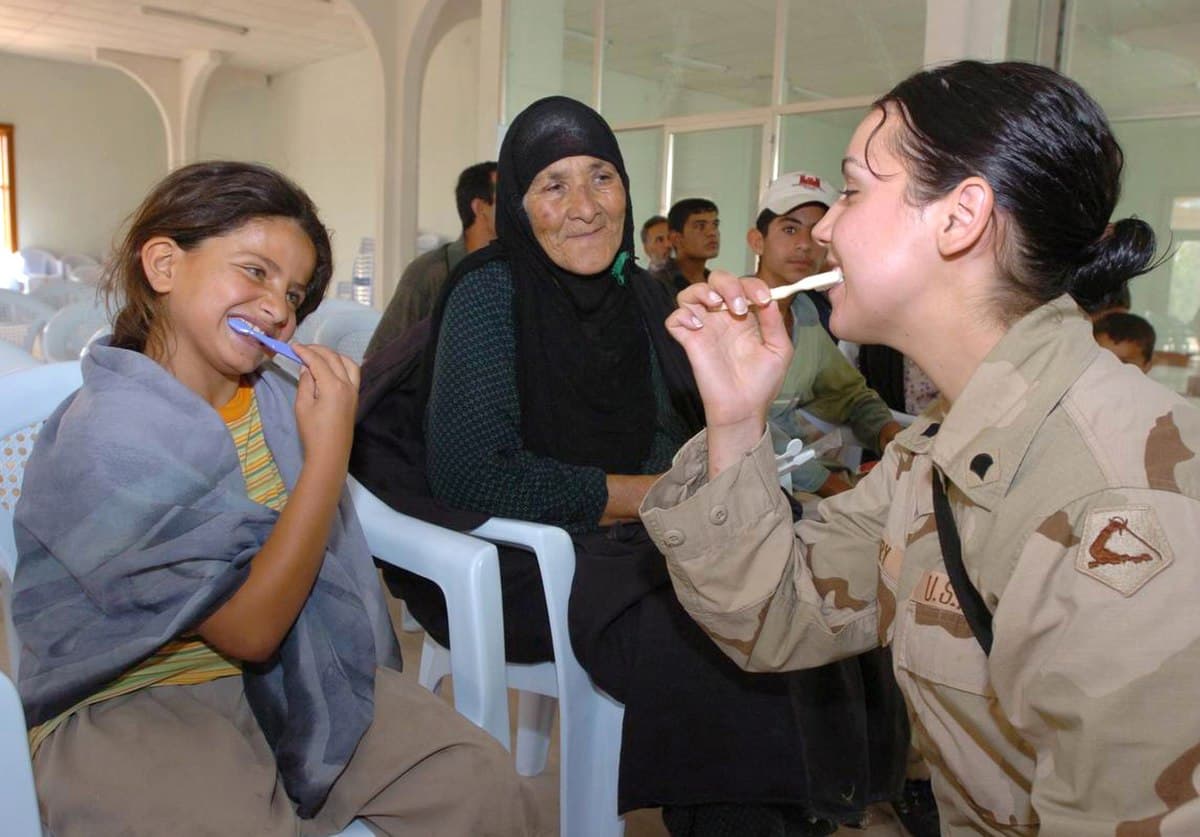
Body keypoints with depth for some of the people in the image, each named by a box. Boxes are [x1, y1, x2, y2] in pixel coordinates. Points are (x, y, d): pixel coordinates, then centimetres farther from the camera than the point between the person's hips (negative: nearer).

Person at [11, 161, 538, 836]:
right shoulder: (104, 439, -19)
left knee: (482, 780, -9)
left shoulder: (276, 399, 0)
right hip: (128, 705, -5)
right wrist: (329, 452, -22)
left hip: (291, 674, 6)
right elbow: (249, 631, -21)